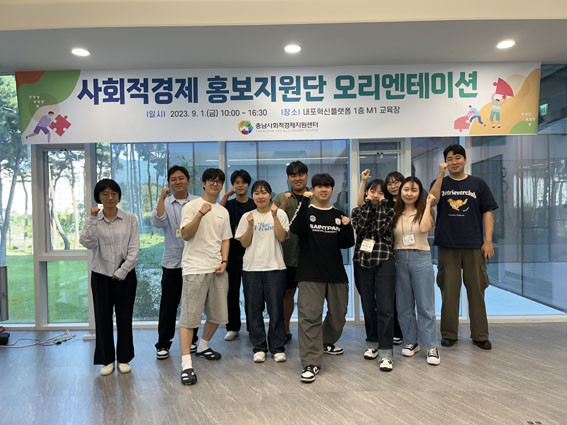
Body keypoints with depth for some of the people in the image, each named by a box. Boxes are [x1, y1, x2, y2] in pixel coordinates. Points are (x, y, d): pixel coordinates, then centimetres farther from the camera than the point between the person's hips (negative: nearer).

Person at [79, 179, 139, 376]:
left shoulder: (130, 219, -1)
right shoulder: (93, 220, 3)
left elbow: (134, 249, -5)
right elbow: (87, 243, -14)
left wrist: (121, 272, -9)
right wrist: (93, 218, -18)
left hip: (125, 275, -1)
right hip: (101, 276, 1)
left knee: (124, 317, 6)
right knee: (103, 318, 6)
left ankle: (124, 358, 20)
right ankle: (107, 360, 20)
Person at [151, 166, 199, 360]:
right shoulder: (165, 203, 6)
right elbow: (157, 222, -13)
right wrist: (162, 197, -16)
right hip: (171, 262, 0)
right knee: (168, 304, 4)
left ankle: (191, 339, 27)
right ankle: (163, 344, 16)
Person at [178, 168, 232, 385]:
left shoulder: (223, 212, 15)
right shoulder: (191, 206, -2)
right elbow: (186, 235, -12)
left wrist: (224, 261, 2)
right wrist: (200, 214, -23)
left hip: (217, 269, 6)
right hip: (195, 268, -6)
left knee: (218, 314, 13)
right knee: (189, 316, -5)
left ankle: (203, 346, 36)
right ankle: (186, 364, -1)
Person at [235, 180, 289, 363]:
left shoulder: (280, 213, 4)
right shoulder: (247, 216, 8)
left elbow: (282, 237, -7)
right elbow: (244, 243, 2)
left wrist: (274, 216, -15)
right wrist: (251, 225, -11)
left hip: (275, 267, -1)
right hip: (252, 267, 2)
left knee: (276, 308, 0)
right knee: (254, 309, 5)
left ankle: (277, 348, 13)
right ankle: (259, 348, 17)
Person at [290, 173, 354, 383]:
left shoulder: (338, 215, 12)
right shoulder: (306, 211, 3)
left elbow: (346, 244, 8)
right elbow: (296, 229, -19)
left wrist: (347, 227, -11)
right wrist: (304, 202, -25)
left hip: (336, 273, 4)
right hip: (310, 274, -4)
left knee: (338, 314, 16)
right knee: (310, 317, -10)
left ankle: (326, 342, 43)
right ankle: (311, 363, -4)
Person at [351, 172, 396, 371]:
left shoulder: (388, 210, 6)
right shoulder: (359, 210, 12)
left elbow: (380, 229, -12)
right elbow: (360, 228, -7)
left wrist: (381, 204, -6)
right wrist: (368, 204, -3)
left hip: (384, 261, -2)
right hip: (362, 261, 3)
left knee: (385, 307, -9)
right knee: (368, 305, 10)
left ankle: (386, 353, -5)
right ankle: (372, 343, 26)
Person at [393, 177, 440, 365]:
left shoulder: (424, 211, 5)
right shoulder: (395, 213, 8)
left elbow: (424, 228, -16)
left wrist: (428, 205, -8)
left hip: (421, 258, -2)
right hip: (399, 259, 2)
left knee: (425, 305, 1)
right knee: (404, 305, 10)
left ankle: (431, 347, 10)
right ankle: (411, 341, 25)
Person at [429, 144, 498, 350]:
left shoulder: (478, 184, 8)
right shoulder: (441, 183, 9)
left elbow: (488, 213, 6)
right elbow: (432, 201, -11)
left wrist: (488, 241, -3)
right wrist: (441, 174, -14)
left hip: (474, 246, 0)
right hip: (447, 246, 0)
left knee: (476, 290, 4)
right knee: (449, 290, 4)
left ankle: (480, 335, 16)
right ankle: (449, 333, 15)